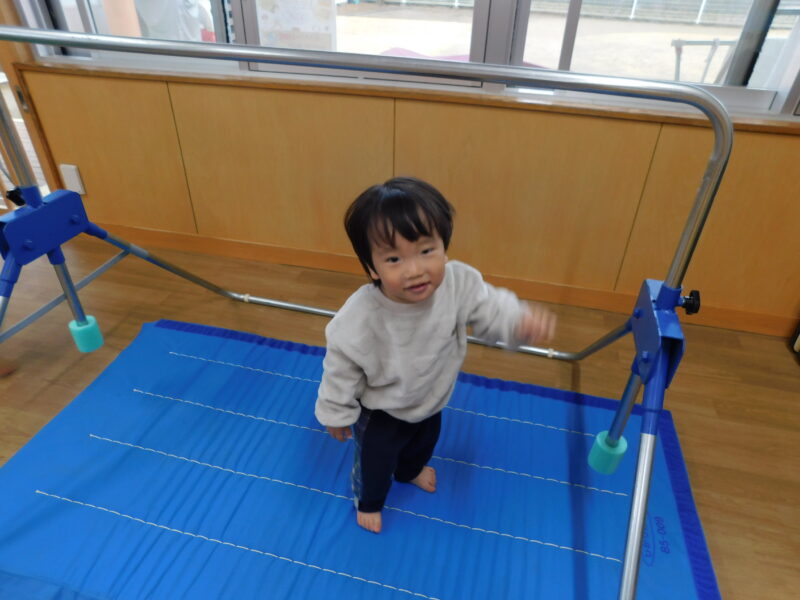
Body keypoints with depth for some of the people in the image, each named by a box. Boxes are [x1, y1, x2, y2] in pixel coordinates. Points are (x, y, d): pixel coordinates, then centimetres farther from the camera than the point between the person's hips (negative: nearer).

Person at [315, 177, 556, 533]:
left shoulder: (459, 283, -35)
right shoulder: (356, 322, -41)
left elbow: (492, 309, -18)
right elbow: (341, 373, -24)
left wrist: (523, 322, -41)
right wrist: (337, 415, -7)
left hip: (431, 400, 4)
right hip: (380, 413, -4)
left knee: (424, 443, 36)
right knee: (375, 461, 26)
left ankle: (409, 471, 73)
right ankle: (368, 499, 62)